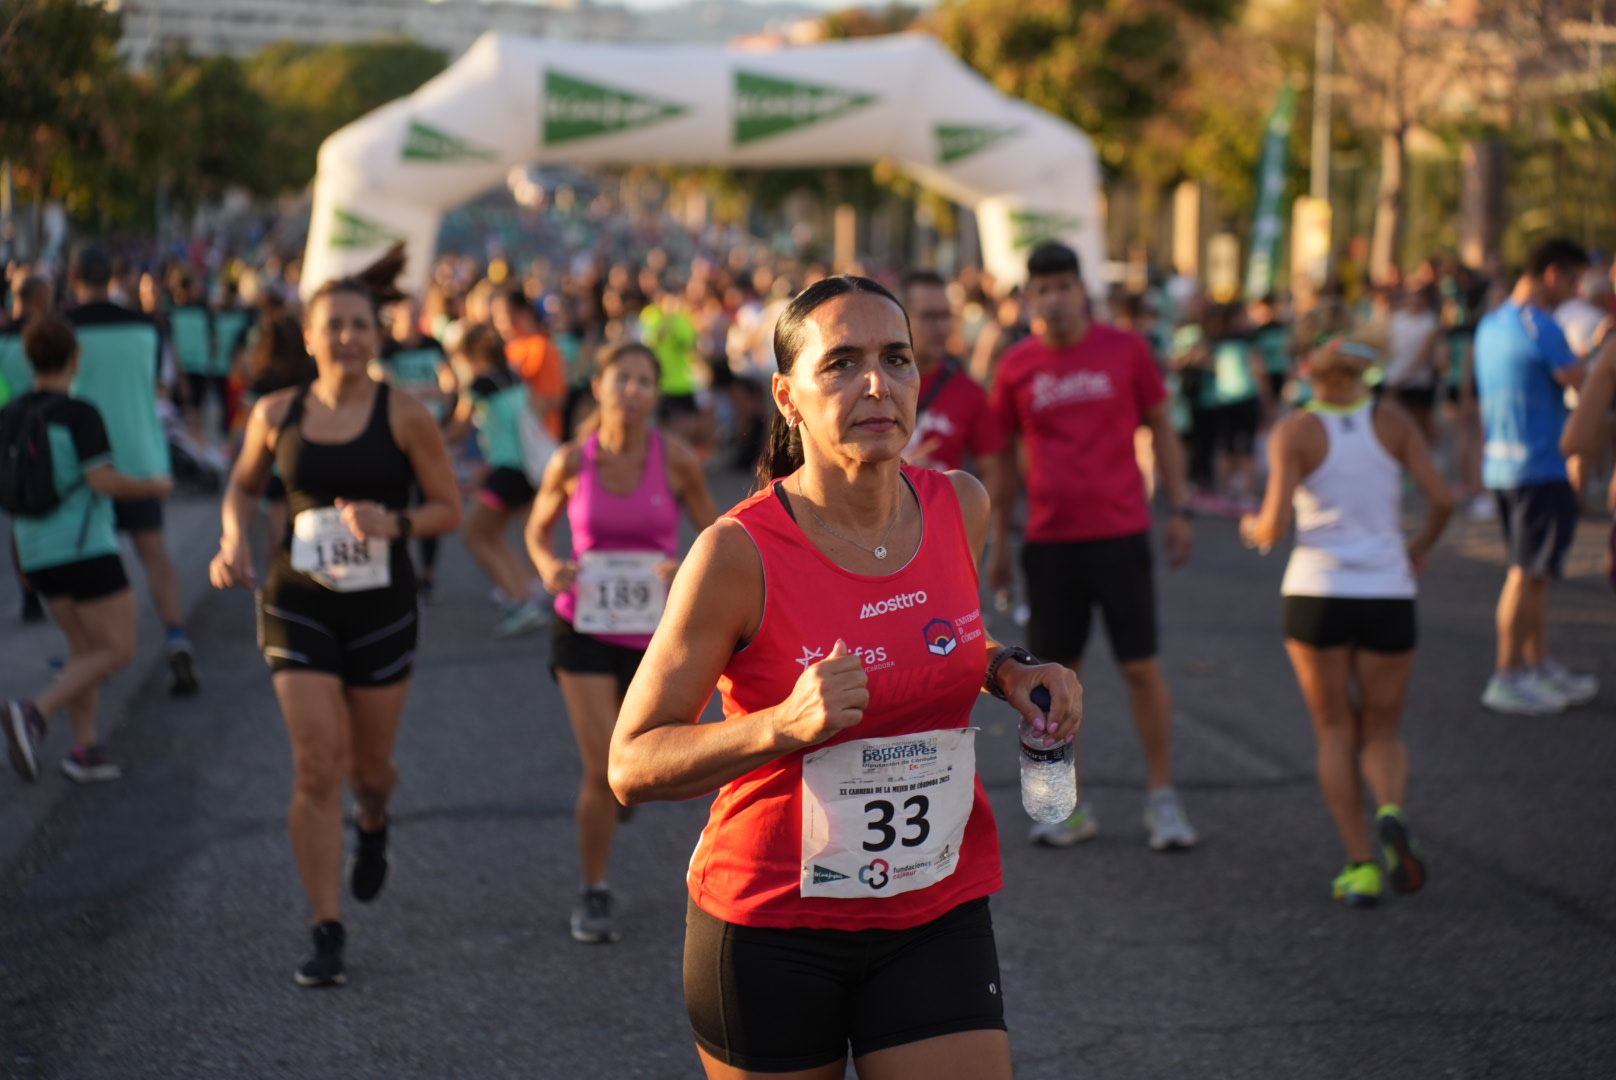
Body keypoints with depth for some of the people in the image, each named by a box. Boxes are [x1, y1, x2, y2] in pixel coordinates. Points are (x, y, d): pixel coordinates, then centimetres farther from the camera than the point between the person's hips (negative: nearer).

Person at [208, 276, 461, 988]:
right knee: (317, 767, -10)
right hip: (298, 603, 0)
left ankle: (373, 825, 53)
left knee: (368, 767, 14)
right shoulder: (277, 414, -1)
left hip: (382, 607, 0)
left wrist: (392, 523, -21)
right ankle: (327, 934, -4)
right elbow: (244, 485, 16)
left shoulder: (405, 416, -7)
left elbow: (449, 509, -2)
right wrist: (234, 541, -3)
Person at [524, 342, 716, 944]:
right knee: (600, 770, -7)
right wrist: (549, 566, -13)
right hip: (586, 629, -1)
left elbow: (714, 533, 2)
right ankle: (593, 895, 10)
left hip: (657, 631, 1)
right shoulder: (572, 461, -7)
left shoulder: (675, 459, -8)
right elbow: (538, 529, 8)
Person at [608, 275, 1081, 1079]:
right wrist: (783, 724, -30)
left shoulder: (962, 506, -2)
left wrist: (1009, 671, 0)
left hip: (937, 916, 3)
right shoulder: (739, 554, -17)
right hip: (771, 925, -3)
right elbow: (630, 765, -15)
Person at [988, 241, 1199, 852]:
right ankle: (1067, 806, 16)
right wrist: (999, 540, 11)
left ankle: (1163, 799, 9)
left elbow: (1161, 429, 8)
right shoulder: (1016, 368, 3)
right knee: (1057, 672, 6)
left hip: (1120, 532, -2)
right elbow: (1004, 458, 11)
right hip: (1049, 541, 2)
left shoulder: (1125, 351, 0)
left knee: (1141, 667, -1)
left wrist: (1178, 509, 3)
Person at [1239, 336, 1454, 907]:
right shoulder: (1394, 421, 2)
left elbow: (1274, 527, -11)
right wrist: (1422, 545, 14)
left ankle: (1361, 866, 2)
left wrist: (1254, 529, 12)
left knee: (1335, 733, 13)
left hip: (1316, 593, -1)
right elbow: (1441, 498, -6)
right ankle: (1392, 814, -17)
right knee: (1382, 734, 15)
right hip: (1387, 597, 1)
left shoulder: (1295, 432, -4)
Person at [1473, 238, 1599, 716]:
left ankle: (1540, 667, 24)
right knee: (1528, 573, -3)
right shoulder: (1539, 325, -16)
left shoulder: (1490, 323, 14)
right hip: (1539, 467, -9)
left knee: (1531, 572, 17)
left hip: (1501, 464, 9)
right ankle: (1507, 678, 1)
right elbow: (1581, 382, -17)